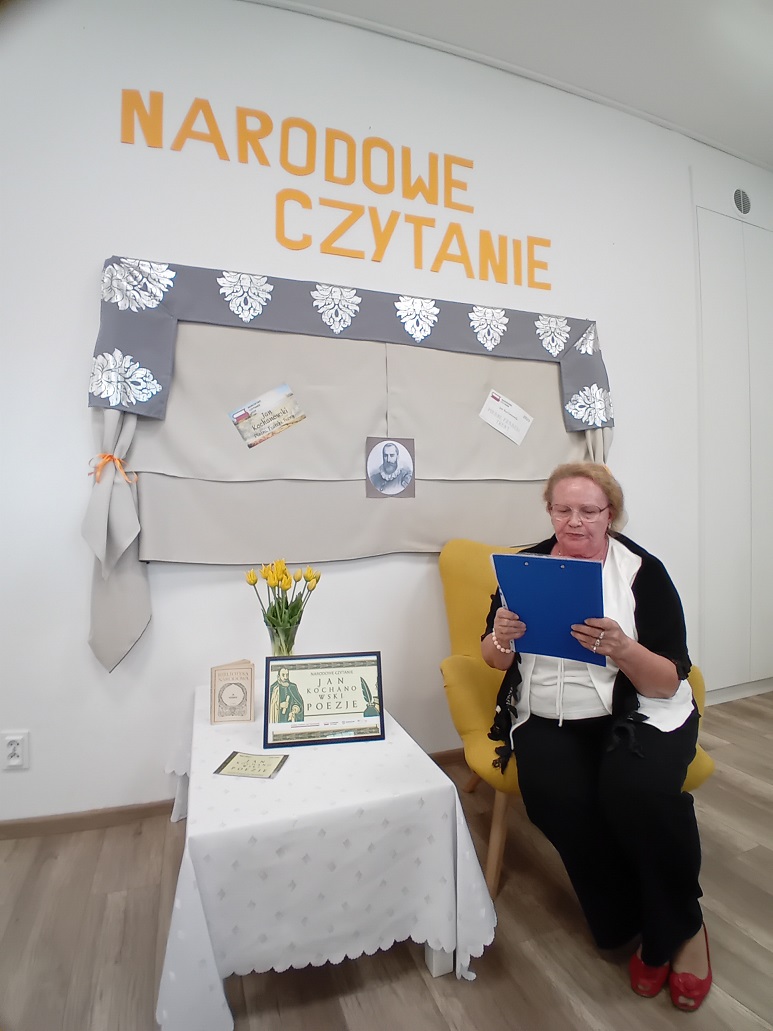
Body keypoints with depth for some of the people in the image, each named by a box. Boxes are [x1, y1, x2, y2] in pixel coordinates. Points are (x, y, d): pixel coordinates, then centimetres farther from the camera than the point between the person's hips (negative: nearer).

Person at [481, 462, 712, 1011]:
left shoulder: (643, 571, -4)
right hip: (548, 719, 2)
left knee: (637, 791, -30)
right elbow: (494, 660, 6)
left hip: (640, 713, -1)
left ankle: (682, 925, 1)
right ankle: (627, 925, 3)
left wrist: (623, 649, -28)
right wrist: (502, 638, -17)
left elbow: (668, 683, -8)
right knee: (558, 799, -27)